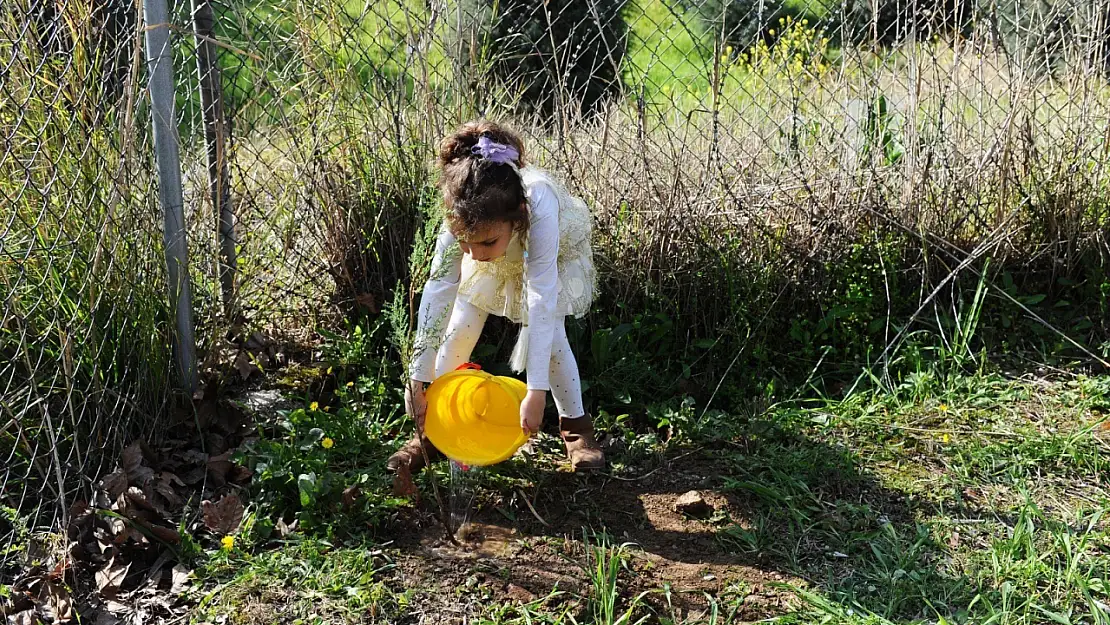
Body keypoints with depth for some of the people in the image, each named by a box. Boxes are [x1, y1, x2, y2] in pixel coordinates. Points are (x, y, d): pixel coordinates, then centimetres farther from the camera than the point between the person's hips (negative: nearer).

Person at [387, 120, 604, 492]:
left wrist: (537, 392, -50)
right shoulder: (462, 221, -37)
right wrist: (418, 380, -33)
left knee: (549, 334, -16)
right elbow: (438, 292, -34)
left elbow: (541, 300, -49)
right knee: (459, 330, -5)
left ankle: (576, 425, 6)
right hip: (499, 264, 3)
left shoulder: (539, 210, -47)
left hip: (558, 252, -2)